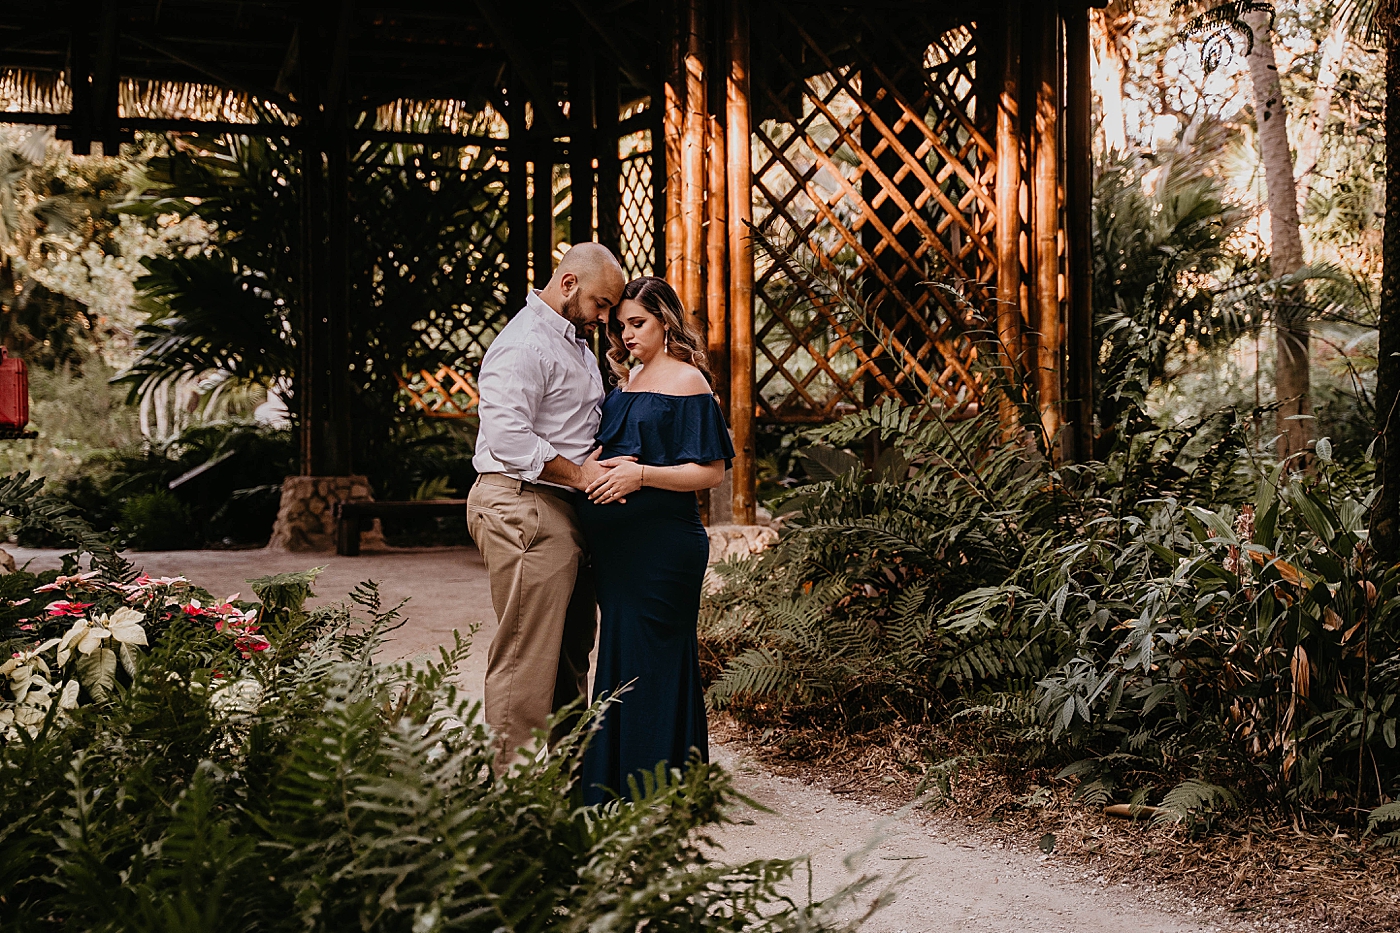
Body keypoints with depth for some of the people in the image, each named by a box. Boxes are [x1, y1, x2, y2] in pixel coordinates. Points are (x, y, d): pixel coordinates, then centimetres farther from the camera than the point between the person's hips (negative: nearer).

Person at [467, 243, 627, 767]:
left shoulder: (576, 345, 22)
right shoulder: (524, 345, -13)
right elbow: (507, 438, -24)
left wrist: (607, 466, 11)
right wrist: (580, 474, -19)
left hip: (565, 510, 11)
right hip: (525, 511, -11)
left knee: (571, 654, 14)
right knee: (527, 658, -8)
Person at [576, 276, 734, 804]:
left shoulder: (686, 382, -7)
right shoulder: (627, 380, 17)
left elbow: (710, 472, -11)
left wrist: (640, 474, -22)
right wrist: (600, 468, 0)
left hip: (663, 542, -8)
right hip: (617, 541, 8)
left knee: (651, 657, -4)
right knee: (620, 654, 11)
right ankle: (615, 784, 20)